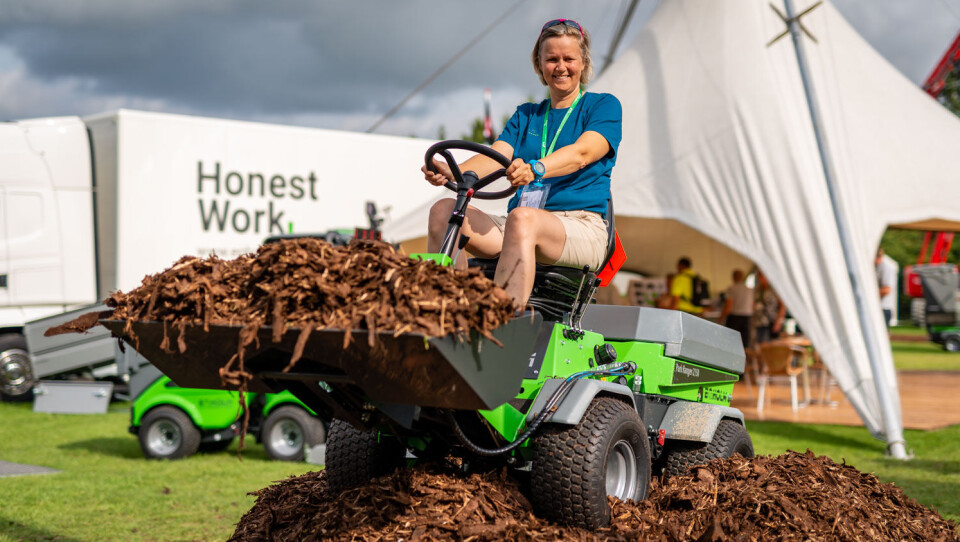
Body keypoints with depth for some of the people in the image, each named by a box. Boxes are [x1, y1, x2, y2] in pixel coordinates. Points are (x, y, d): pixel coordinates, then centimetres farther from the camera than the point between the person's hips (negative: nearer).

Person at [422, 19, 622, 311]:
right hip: (519, 228, 5)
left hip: (582, 227, -5)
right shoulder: (526, 115, 24)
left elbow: (582, 153, -12)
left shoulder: (604, 106, 9)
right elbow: (496, 155, 5)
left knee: (522, 218, -39)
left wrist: (535, 169, -34)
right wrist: (454, 172, -18)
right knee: (444, 210, -19)